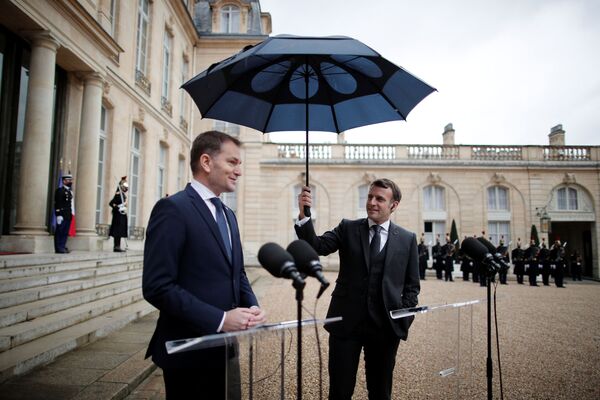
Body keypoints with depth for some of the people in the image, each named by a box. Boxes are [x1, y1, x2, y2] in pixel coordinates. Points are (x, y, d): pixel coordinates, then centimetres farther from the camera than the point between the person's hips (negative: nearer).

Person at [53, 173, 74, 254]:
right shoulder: (60, 190, -5)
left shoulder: (69, 192, 19)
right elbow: (57, 204, -12)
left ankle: (62, 247, 13)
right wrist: (59, 215, -18)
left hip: (68, 216, 8)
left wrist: (71, 214, 14)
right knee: (60, 232, -3)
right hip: (62, 216, -8)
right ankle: (59, 248, 0)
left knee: (65, 232, 8)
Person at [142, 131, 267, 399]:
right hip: (190, 350, -8)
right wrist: (219, 319, -22)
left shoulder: (228, 214, 12)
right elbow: (157, 287, -20)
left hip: (225, 347, 8)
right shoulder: (172, 209, -14)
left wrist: (252, 307, -2)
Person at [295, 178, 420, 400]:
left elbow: (412, 286, 7)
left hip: (386, 325, 1)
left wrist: (404, 320, -4)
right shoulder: (347, 228, 3)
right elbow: (317, 246, -12)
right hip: (346, 322, 0)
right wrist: (304, 215, -27)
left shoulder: (407, 239, 4)